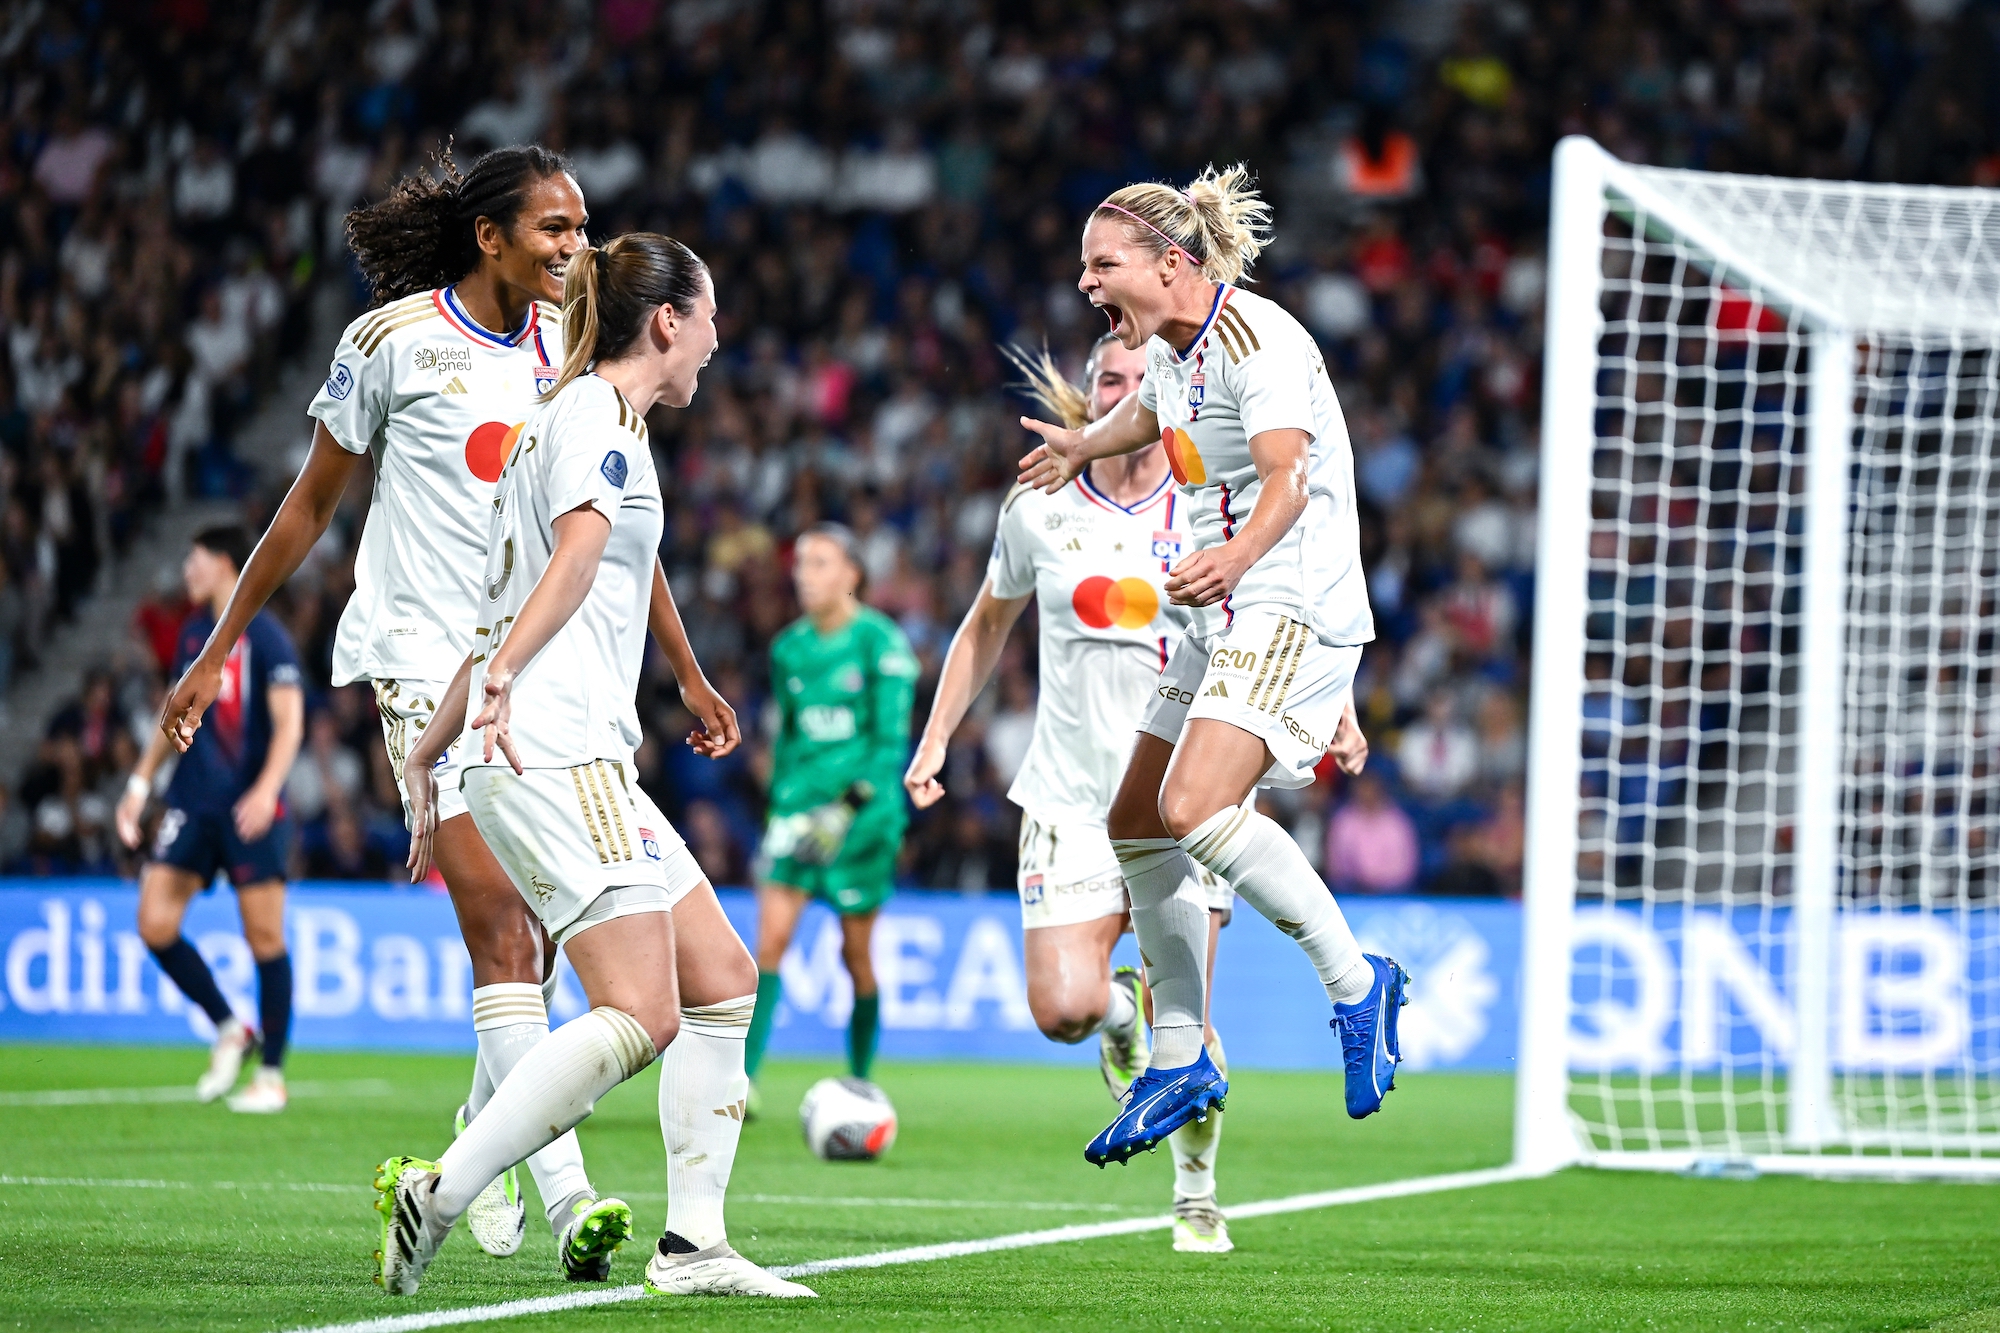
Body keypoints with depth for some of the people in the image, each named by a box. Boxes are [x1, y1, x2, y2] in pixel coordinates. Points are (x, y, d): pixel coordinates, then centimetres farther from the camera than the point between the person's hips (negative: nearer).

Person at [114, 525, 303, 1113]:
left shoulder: (265, 636, -7)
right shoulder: (192, 633, 14)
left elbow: (289, 722, -13)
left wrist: (267, 789, -26)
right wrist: (141, 782, 19)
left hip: (248, 810, -7)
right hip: (191, 802, 7)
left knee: (265, 938, -4)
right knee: (155, 924, -4)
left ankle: (271, 1075, 6)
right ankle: (230, 1031, 12)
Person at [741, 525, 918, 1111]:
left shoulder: (880, 643, -7)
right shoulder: (789, 647, 10)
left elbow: (892, 739, -10)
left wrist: (855, 802, -20)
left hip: (863, 810, -4)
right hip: (801, 802, 4)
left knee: (856, 952, 3)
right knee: (771, 935, -12)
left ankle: (860, 1080, 20)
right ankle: (742, 1079, -17)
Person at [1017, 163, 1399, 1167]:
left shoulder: (1253, 340, -17)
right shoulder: (1169, 351, 12)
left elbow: (1287, 479, -31)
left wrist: (1238, 555, -50)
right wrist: (1083, 445, 57)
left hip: (1292, 606, -10)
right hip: (1223, 619, 10)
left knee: (1195, 808, -27)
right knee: (1137, 829, 10)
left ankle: (1355, 983, -15)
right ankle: (1178, 1065, 21)